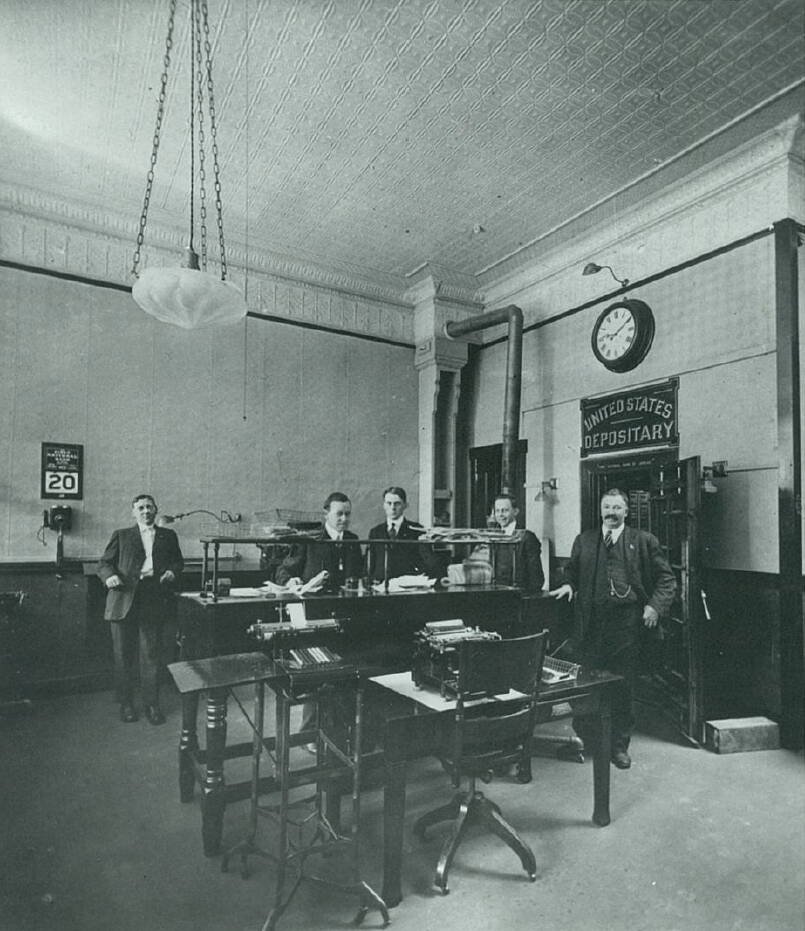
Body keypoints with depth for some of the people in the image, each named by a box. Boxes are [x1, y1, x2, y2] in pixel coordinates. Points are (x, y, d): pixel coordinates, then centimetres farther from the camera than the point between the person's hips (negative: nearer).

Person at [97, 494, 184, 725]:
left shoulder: (168, 536, 16)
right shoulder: (121, 536, 12)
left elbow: (178, 561, 18)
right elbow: (104, 563, 8)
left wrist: (172, 572, -4)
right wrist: (109, 576, -13)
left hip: (156, 600, 1)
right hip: (125, 599, 0)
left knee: (153, 654, 2)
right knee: (124, 654, 5)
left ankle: (152, 703, 14)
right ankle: (126, 703, 20)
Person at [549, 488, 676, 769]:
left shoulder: (644, 541, 6)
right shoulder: (583, 541, 12)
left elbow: (666, 578, 6)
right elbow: (571, 571, 21)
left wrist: (655, 606, -7)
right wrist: (569, 585, 0)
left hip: (627, 623, -1)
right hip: (592, 622, 1)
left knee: (624, 686, 7)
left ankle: (619, 745, 23)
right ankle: (583, 738, 23)